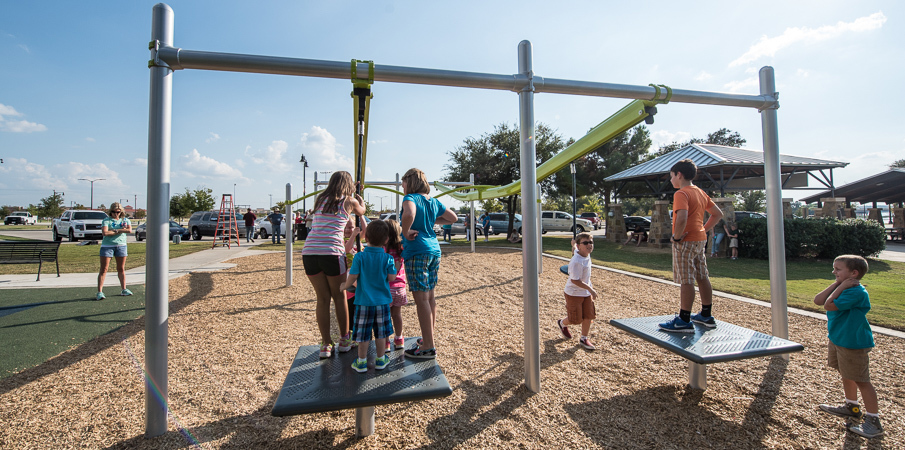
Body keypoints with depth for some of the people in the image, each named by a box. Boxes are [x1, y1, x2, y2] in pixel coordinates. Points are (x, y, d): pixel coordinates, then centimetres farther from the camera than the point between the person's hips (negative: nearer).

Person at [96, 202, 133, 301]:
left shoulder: (125, 220, 8)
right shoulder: (106, 220, -1)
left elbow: (129, 230, -10)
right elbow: (104, 233, -16)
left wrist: (114, 230, -13)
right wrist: (118, 231, -11)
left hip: (121, 246, 2)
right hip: (107, 246, -2)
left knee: (121, 269, 9)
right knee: (104, 269, -3)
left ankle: (124, 290, 16)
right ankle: (99, 292, -1)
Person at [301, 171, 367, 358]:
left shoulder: (319, 199, 17)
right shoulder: (349, 201, 7)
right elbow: (362, 210, 28)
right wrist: (359, 197, 50)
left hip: (309, 252, 4)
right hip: (331, 253, -4)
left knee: (322, 299, 14)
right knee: (339, 297, 13)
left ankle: (326, 344, 19)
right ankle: (344, 340, 26)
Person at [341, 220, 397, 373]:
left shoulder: (360, 257, -11)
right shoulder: (387, 258, -8)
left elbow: (353, 277, -10)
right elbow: (391, 277, -7)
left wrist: (345, 286, 10)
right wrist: (395, 267, 11)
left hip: (364, 301, -1)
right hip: (382, 301, 1)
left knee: (362, 333, 10)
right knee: (381, 332, 14)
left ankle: (361, 362, 21)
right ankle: (381, 360, 25)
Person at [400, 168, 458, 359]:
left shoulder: (411, 198, -8)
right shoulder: (434, 201, 13)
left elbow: (409, 214, -31)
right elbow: (453, 218, 21)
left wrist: (405, 231, -15)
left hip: (417, 252, -8)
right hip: (434, 250, 8)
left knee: (421, 299, -3)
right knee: (430, 297, 15)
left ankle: (428, 347, 2)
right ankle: (428, 338, 27)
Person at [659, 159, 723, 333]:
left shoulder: (681, 193, -14)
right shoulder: (701, 192, 14)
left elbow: (682, 218, -30)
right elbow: (718, 214, 20)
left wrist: (676, 236, -19)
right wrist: (704, 229, 15)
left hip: (686, 242, -9)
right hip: (700, 240, 9)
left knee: (686, 280, -6)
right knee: (702, 278, 15)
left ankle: (684, 321, -1)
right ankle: (706, 316, 27)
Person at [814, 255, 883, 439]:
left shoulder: (856, 292, -24)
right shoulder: (843, 288, 3)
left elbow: (829, 306, -29)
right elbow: (818, 300, -6)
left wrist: (841, 286, -21)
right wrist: (836, 284, -10)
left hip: (853, 343, -9)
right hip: (837, 340, 9)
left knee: (861, 381, 3)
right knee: (846, 375, 23)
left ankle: (873, 421, 16)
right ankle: (851, 407, 39)